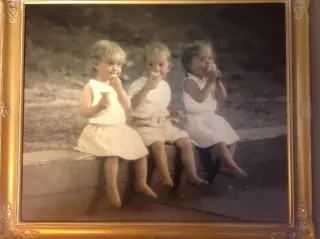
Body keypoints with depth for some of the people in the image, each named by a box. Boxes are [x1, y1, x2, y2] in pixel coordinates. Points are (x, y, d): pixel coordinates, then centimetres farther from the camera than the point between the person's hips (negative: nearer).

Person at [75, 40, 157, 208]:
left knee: (141, 150, 4)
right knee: (113, 155, -30)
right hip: (101, 131, -7)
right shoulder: (91, 87, -6)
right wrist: (99, 106, -31)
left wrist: (119, 88, -10)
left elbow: (127, 106, 2)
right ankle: (112, 189, -15)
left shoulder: (116, 85, 13)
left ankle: (141, 183, 21)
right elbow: (83, 112, -13)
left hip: (120, 129, 7)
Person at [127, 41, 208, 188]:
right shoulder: (139, 84, -13)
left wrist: (174, 112, 6)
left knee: (185, 141, -4)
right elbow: (133, 104, -33)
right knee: (158, 144, -33)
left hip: (164, 124, 7)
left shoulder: (165, 86, 10)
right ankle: (167, 180, -23)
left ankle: (192, 176, 4)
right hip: (145, 125, -7)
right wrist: (148, 87, -42)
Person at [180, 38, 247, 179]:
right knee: (219, 141, -24)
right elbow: (200, 98, -28)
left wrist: (218, 81, -7)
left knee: (232, 138, 3)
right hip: (196, 120, -9)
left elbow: (222, 97, 6)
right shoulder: (190, 82, -13)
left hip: (211, 118, 9)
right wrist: (210, 82, -27)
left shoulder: (210, 80, 12)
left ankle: (225, 165, 7)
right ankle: (233, 166, -14)